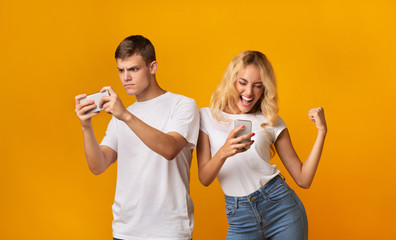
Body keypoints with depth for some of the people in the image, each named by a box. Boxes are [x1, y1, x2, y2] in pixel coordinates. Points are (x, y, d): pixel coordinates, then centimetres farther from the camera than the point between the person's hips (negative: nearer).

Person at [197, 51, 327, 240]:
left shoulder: (271, 123, 5)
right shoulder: (207, 117, 3)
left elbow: (303, 179, 3)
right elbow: (204, 179, -4)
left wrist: (321, 131, -3)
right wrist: (223, 153, -22)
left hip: (280, 205, 0)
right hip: (239, 217, 0)